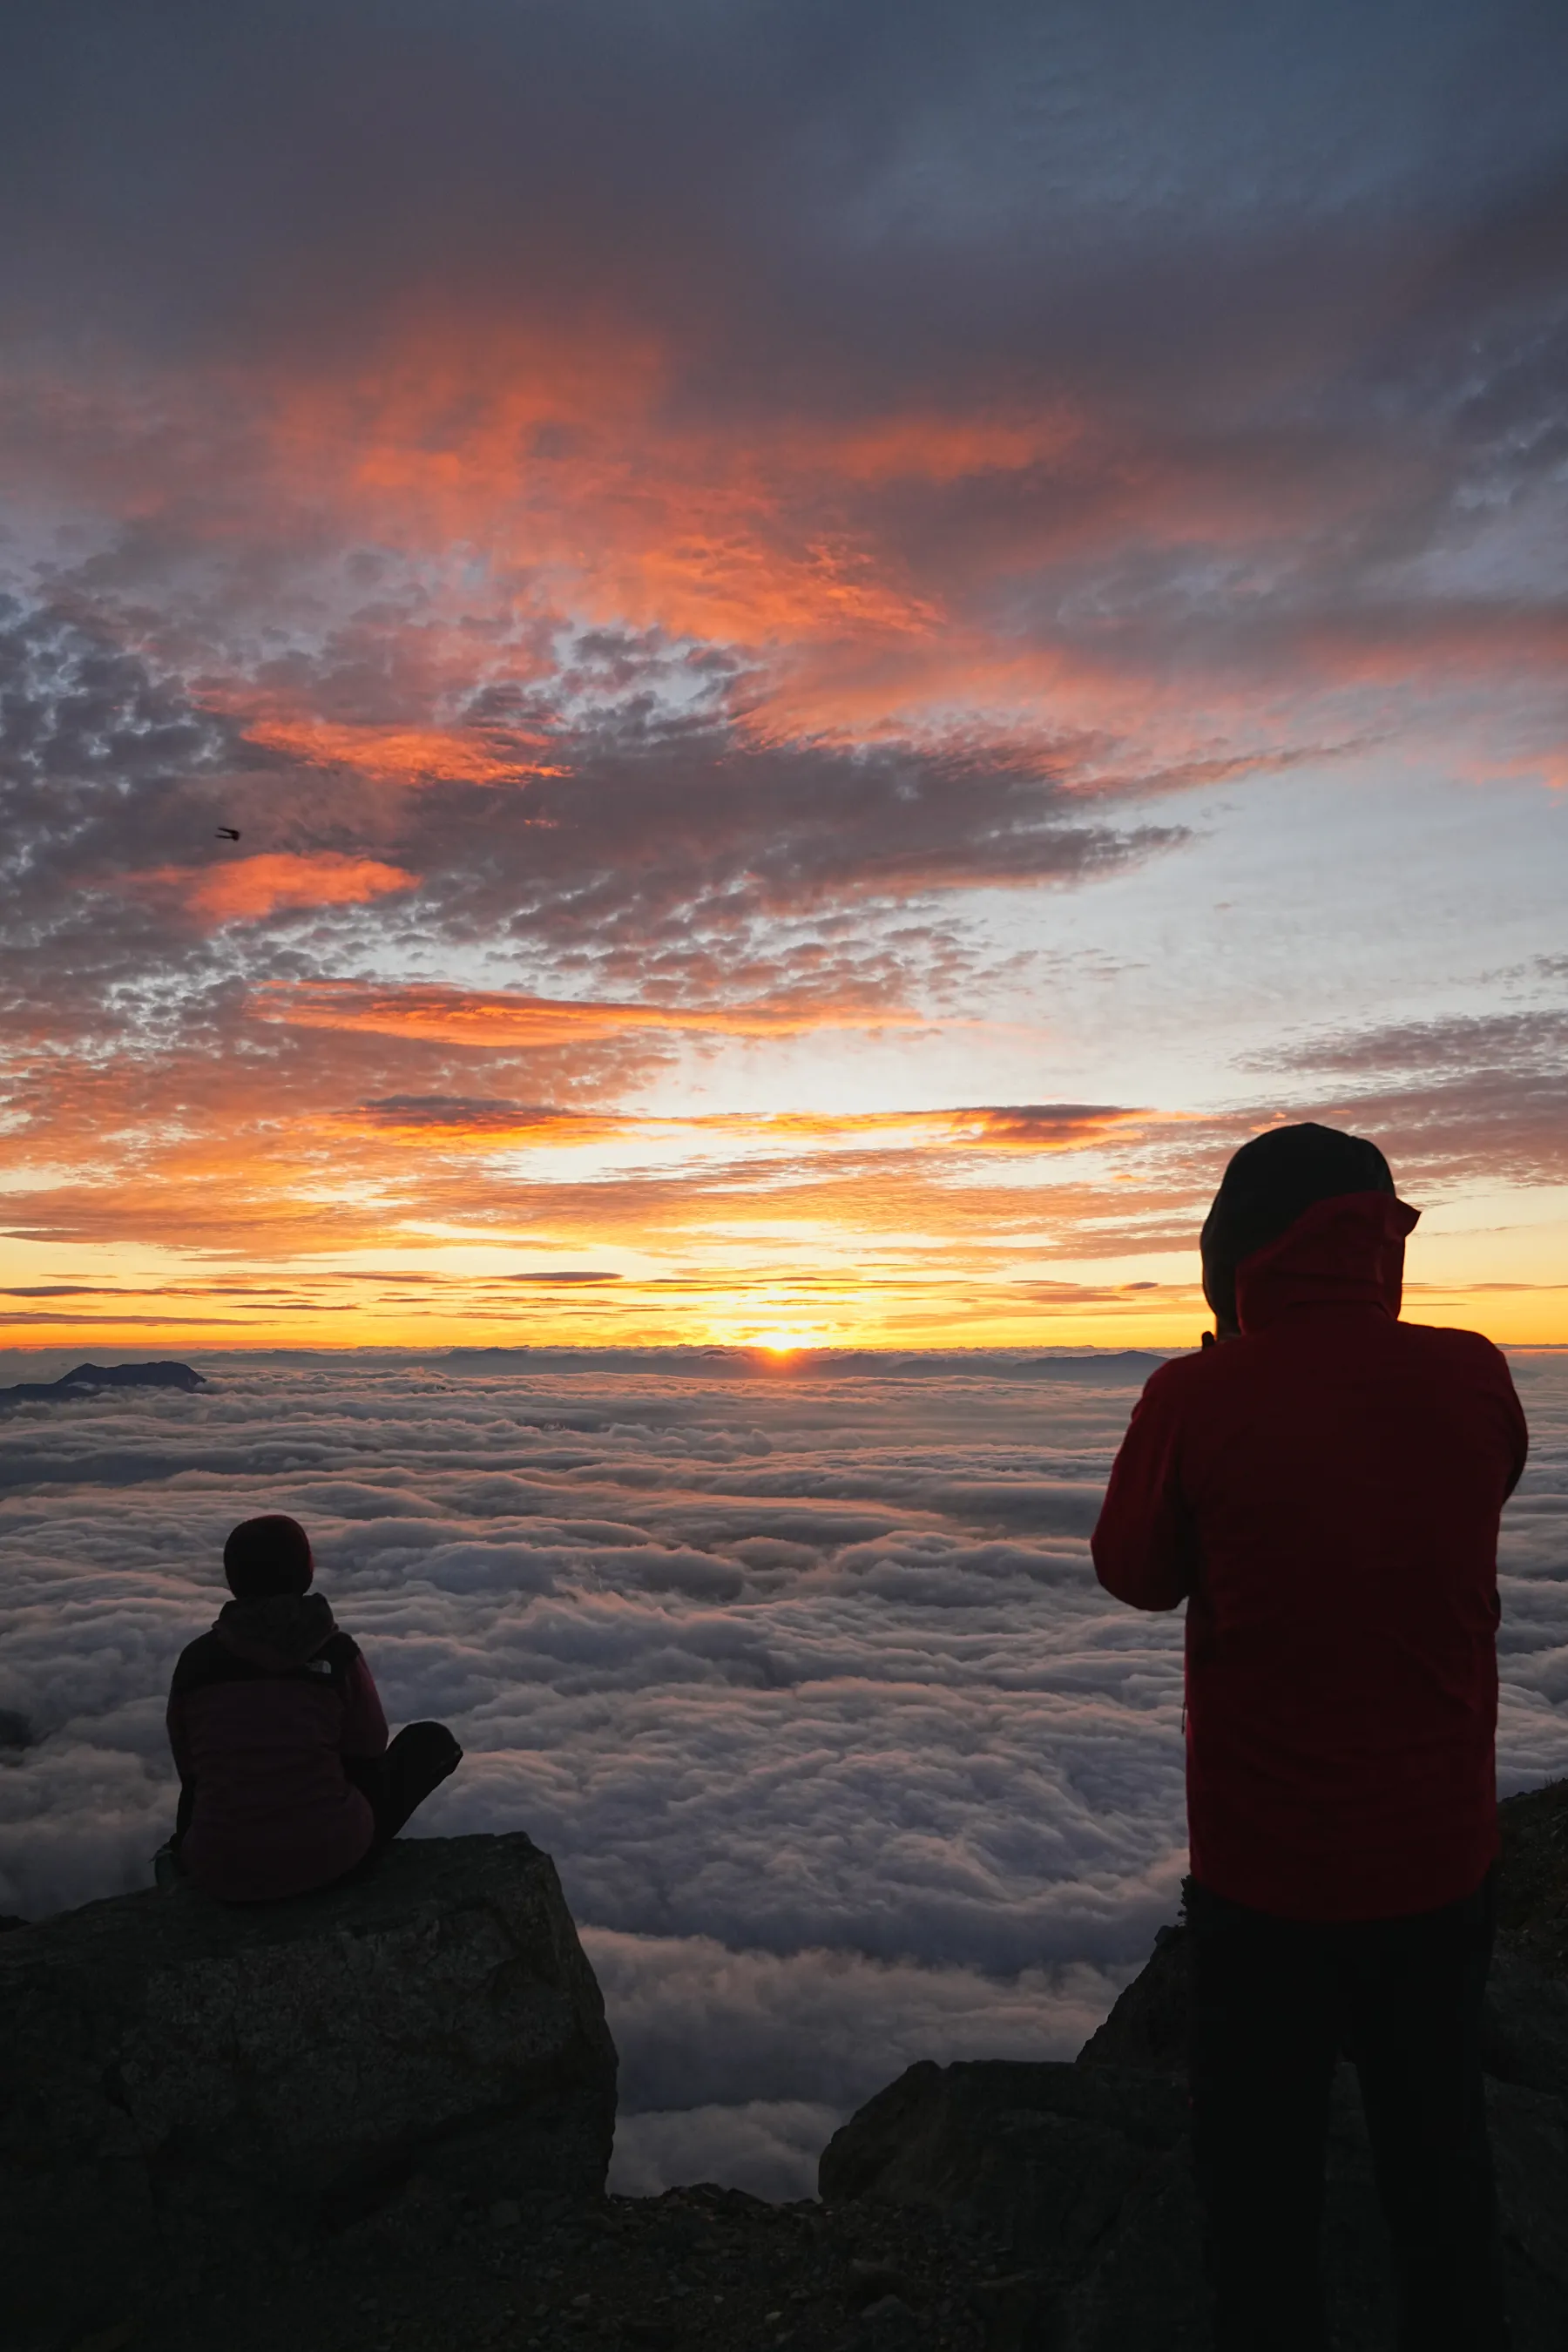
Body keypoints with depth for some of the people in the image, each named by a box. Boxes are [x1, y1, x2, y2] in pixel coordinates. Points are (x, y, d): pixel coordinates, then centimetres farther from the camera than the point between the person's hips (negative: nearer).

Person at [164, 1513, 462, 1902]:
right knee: (430, 1740, 21)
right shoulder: (335, 1653, -7)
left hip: (221, 1872, 3)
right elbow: (368, 1752, 5)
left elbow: (191, 1772, 10)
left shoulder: (196, 1659, -2)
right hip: (331, 1852, -3)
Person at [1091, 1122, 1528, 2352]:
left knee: (1263, 2170, 15)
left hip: (1266, 1867, -3)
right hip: (1442, 1857, 3)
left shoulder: (1200, 1396, -19)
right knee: (1441, 2155, 23)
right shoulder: (1473, 1377, -10)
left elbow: (1135, 1572, -4)